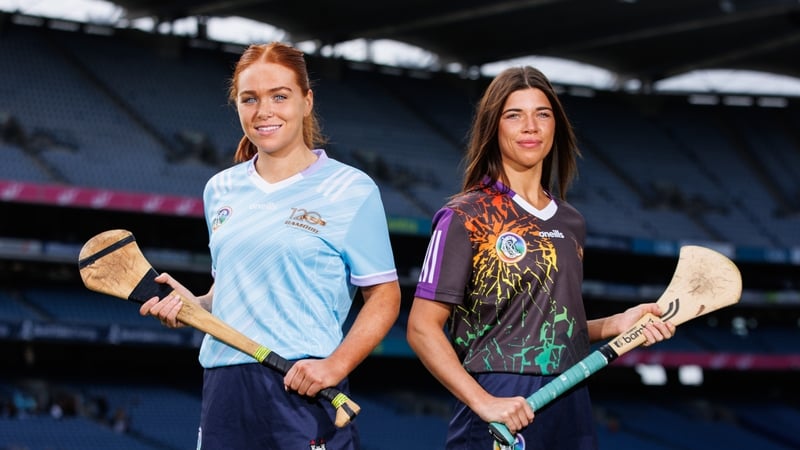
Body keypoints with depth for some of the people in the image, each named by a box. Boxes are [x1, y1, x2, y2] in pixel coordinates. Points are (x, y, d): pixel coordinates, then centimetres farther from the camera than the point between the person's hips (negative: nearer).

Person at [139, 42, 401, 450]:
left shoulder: (352, 189, -2)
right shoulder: (220, 191, 14)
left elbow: (384, 297, -3)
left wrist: (334, 366, -16)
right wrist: (194, 305, 3)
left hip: (301, 389, -5)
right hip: (223, 389, 5)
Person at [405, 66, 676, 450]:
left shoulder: (571, 223, 12)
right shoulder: (466, 217, -5)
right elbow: (423, 328, -9)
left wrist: (615, 325, 4)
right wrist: (484, 402, -19)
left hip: (571, 412, 5)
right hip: (501, 414, -5)